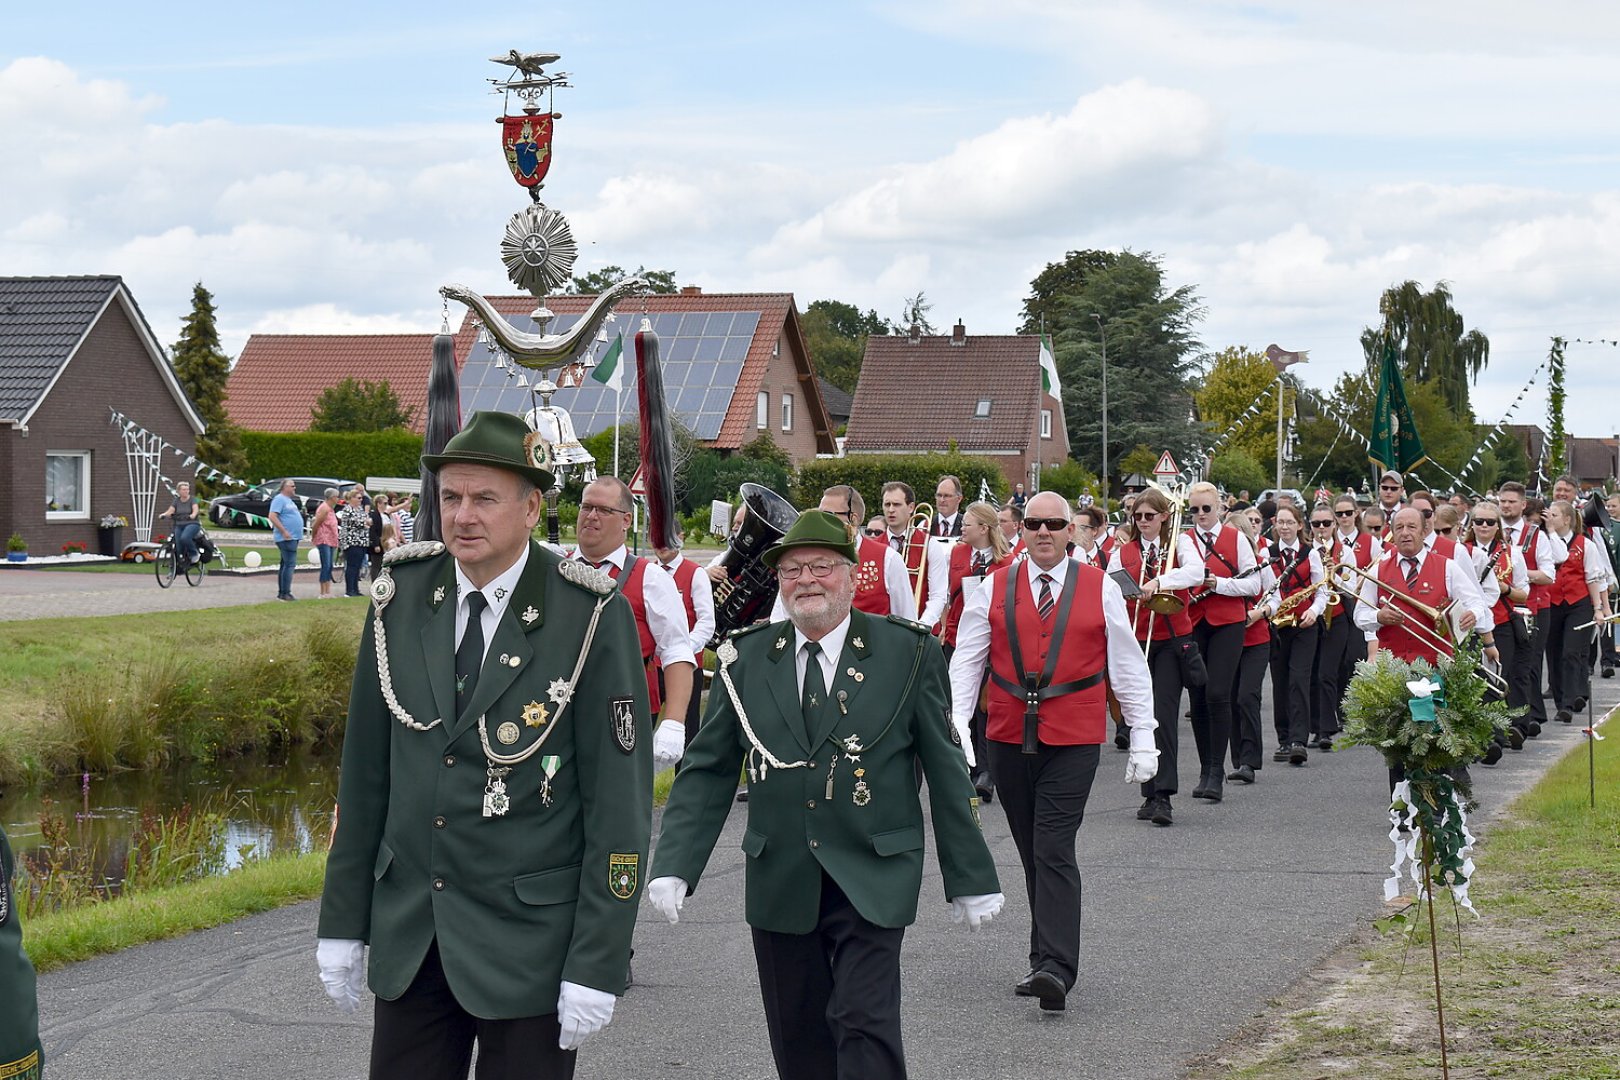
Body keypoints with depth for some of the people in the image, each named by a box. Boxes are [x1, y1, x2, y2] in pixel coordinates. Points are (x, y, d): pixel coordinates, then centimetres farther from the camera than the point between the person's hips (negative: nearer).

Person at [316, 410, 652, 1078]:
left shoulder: (592, 619, -11)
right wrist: (342, 923, 8)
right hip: (409, 939, 4)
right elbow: (365, 768, 8)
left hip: (531, 941, -4)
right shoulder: (402, 598, 2)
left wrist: (597, 966, -13)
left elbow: (620, 800, -11)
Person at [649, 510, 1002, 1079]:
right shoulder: (747, 657, 4)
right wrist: (674, 866, -5)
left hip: (871, 884, -3)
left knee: (866, 1026, -11)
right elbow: (707, 771, 6)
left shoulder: (908, 652, -2)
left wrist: (971, 877, 3)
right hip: (780, 882, 3)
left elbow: (946, 770, 1)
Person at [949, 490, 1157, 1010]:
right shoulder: (995, 588, 6)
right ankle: (1047, 961, 21)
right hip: (1009, 739, 3)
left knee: (1054, 852, -13)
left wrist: (1143, 740, 3)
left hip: (1073, 743, -3)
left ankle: (1055, 968, -17)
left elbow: (1128, 666, 6)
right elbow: (966, 660, 5)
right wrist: (956, 727, -7)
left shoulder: (1100, 588, 3)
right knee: (1032, 855, 10)